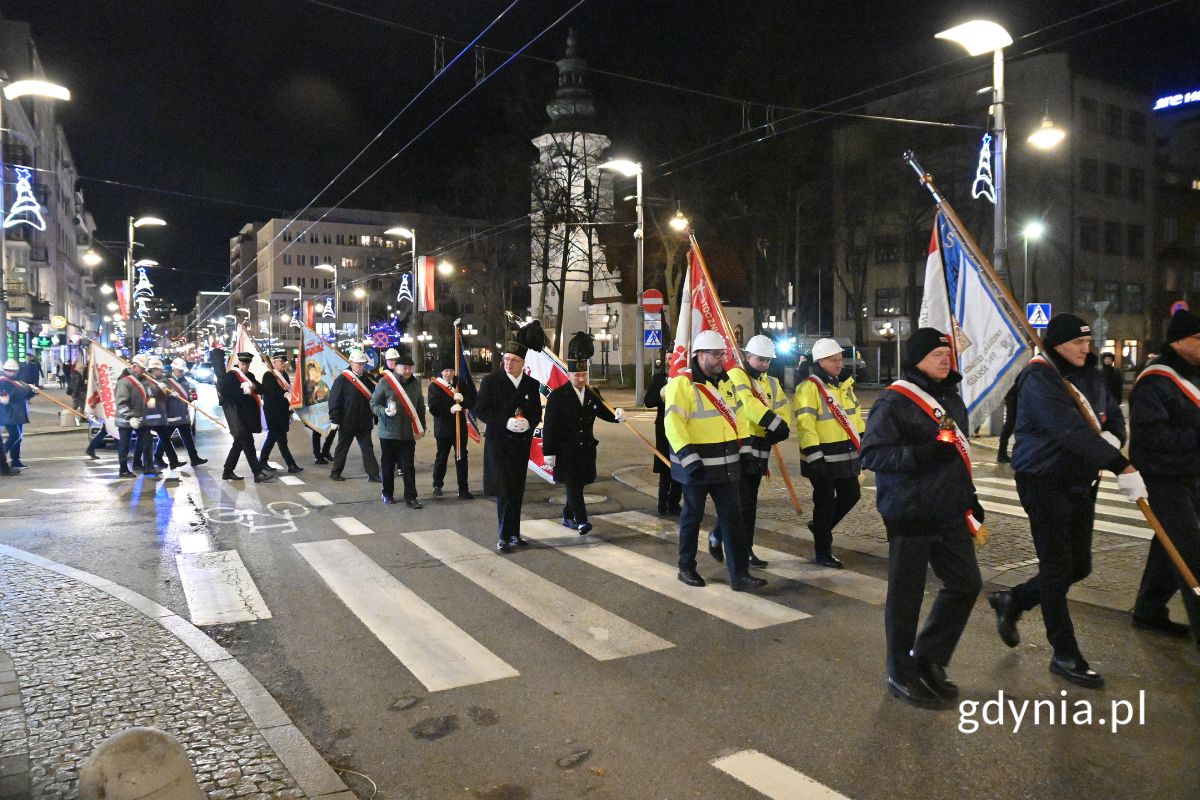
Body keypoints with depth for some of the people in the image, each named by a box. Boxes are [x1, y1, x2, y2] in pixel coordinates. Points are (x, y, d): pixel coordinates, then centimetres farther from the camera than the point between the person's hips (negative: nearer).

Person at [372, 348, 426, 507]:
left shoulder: (415, 383, 6)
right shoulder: (385, 382, -7)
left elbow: (420, 407, 15)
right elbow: (374, 403, -3)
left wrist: (421, 427, 13)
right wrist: (385, 411, -22)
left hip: (409, 433, 2)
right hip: (388, 433, -2)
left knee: (409, 466, 1)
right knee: (388, 465, 11)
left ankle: (411, 497, 5)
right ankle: (387, 494, 26)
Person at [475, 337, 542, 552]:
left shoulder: (532, 384, 6)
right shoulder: (491, 381, -5)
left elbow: (537, 413, 11)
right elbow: (480, 410, -6)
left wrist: (528, 423, -12)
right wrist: (505, 422, -18)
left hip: (521, 444, 4)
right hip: (498, 442, -4)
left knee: (517, 492, 10)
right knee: (504, 491, -7)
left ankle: (514, 533, 22)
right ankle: (504, 537, 0)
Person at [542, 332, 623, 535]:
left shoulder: (593, 394, 6)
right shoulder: (557, 396, -9)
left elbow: (604, 412, 14)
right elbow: (549, 426, -10)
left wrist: (617, 415, -11)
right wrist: (549, 453, -13)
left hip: (586, 448, 5)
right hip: (565, 450, -5)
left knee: (578, 485, 13)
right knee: (572, 485, -11)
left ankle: (567, 516, 29)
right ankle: (581, 521, -14)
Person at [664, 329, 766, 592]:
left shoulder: (726, 382, 11)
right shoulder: (682, 384, -13)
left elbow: (738, 417, 19)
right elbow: (673, 424, -20)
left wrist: (745, 449, 14)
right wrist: (689, 458, -25)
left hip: (726, 465, 6)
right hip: (697, 465, -6)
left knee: (732, 517, 4)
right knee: (693, 516, 8)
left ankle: (739, 574, 8)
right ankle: (686, 568, 24)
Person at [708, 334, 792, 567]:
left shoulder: (771, 382, 17)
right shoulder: (736, 376, -7)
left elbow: (784, 408, 9)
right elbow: (748, 403, -21)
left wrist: (782, 429, -11)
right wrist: (775, 423, -22)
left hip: (759, 451, 7)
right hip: (738, 448, -7)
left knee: (749, 502, 12)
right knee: (740, 500, -9)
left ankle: (745, 550, 19)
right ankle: (717, 536, 13)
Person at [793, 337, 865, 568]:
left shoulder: (844, 385, 11)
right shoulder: (809, 388, -15)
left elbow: (855, 417, 20)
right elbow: (805, 426, -20)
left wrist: (863, 444, 17)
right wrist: (814, 457, -23)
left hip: (847, 456, 8)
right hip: (823, 458, -8)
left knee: (851, 495, 14)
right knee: (825, 503, 2)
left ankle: (820, 527, 35)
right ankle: (823, 553, 16)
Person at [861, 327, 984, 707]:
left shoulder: (952, 398, 14)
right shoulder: (894, 401, -12)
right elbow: (871, 453, -18)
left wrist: (968, 496, 23)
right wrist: (922, 454, -28)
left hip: (949, 515, 8)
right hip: (910, 515, -8)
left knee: (966, 583, 10)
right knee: (906, 595, 3)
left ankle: (928, 658, 26)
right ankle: (901, 675, 20)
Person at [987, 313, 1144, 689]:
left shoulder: (1089, 376, 9)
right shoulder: (1039, 379, -18)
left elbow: (1113, 415, 15)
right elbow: (1071, 431, -27)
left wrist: (1112, 437, -11)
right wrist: (1121, 467, -29)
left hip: (1081, 483, 8)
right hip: (1045, 483, -8)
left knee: (1079, 566, 14)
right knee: (1057, 568, 1)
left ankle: (1011, 601, 34)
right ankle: (1065, 656, 14)